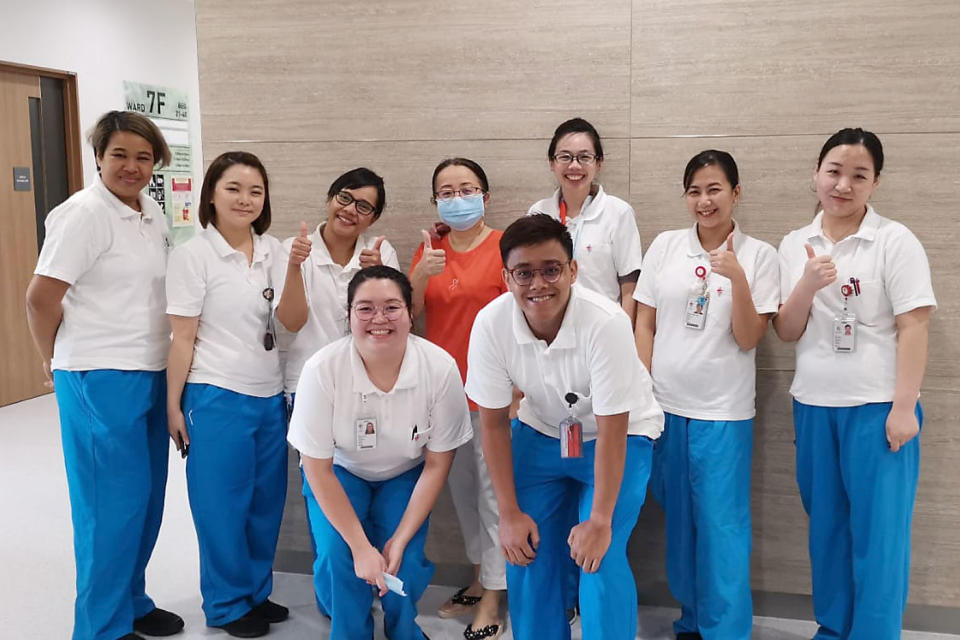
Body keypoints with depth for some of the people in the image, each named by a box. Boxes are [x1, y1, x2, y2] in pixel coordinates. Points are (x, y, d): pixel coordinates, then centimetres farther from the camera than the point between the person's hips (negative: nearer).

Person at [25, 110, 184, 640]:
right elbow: (41, 298, -14)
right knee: (113, 504, 1)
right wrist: (56, 363, 0)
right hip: (100, 380, -8)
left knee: (146, 498, 16)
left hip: (151, 374, 8)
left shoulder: (152, 213, 11)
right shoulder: (83, 214, -14)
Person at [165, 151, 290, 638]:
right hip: (216, 397, -5)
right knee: (223, 504, 6)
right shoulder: (192, 255, -9)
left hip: (270, 395, 5)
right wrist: (173, 404, -7)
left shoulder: (272, 250, 5)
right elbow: (182, 338, -8)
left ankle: (258, 592, 31)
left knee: (266, 500, 14)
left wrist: (296, 268, -13)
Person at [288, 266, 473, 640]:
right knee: (339, 556, -23)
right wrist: (361, 546, -23)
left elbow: (437, 464, -14)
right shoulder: (322, 370, -31)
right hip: (339, 472, 0)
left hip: (406, 475, 1)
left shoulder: (441, 369, -28)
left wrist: (400, 541, -18)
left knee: (406, 564, -18)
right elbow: (318, 468, -20)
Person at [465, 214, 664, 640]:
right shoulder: (490, 324, -22)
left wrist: (599, 521, -23)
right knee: (526, 552, -1)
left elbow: (612, 431, -26)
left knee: (600, 559, -16)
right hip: (541, 433, 3)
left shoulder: (606, 323, -32)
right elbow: (493, 421, -12)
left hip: (619, 437, -3)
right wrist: (510, 513, -10)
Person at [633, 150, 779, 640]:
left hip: (723, 411, -2)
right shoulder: (664, 246, 3)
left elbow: (748, 339, -7)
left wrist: (736, 276, -20)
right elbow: (645, 325, 6)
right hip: (664, 404, 3)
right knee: (678, 519, 13)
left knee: (721, 525, 1)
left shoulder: (758, 255, -2)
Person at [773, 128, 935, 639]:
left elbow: (913, 329, -9)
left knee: (877, 529, 1)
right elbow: (786, 333, 4)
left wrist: (903, 408, -13)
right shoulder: (794, 245, 7)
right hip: (813, 405, 4)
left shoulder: (895, 242, -6)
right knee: (826, 524, 14)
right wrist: (807, 285, -14)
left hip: (877, 406, -4)